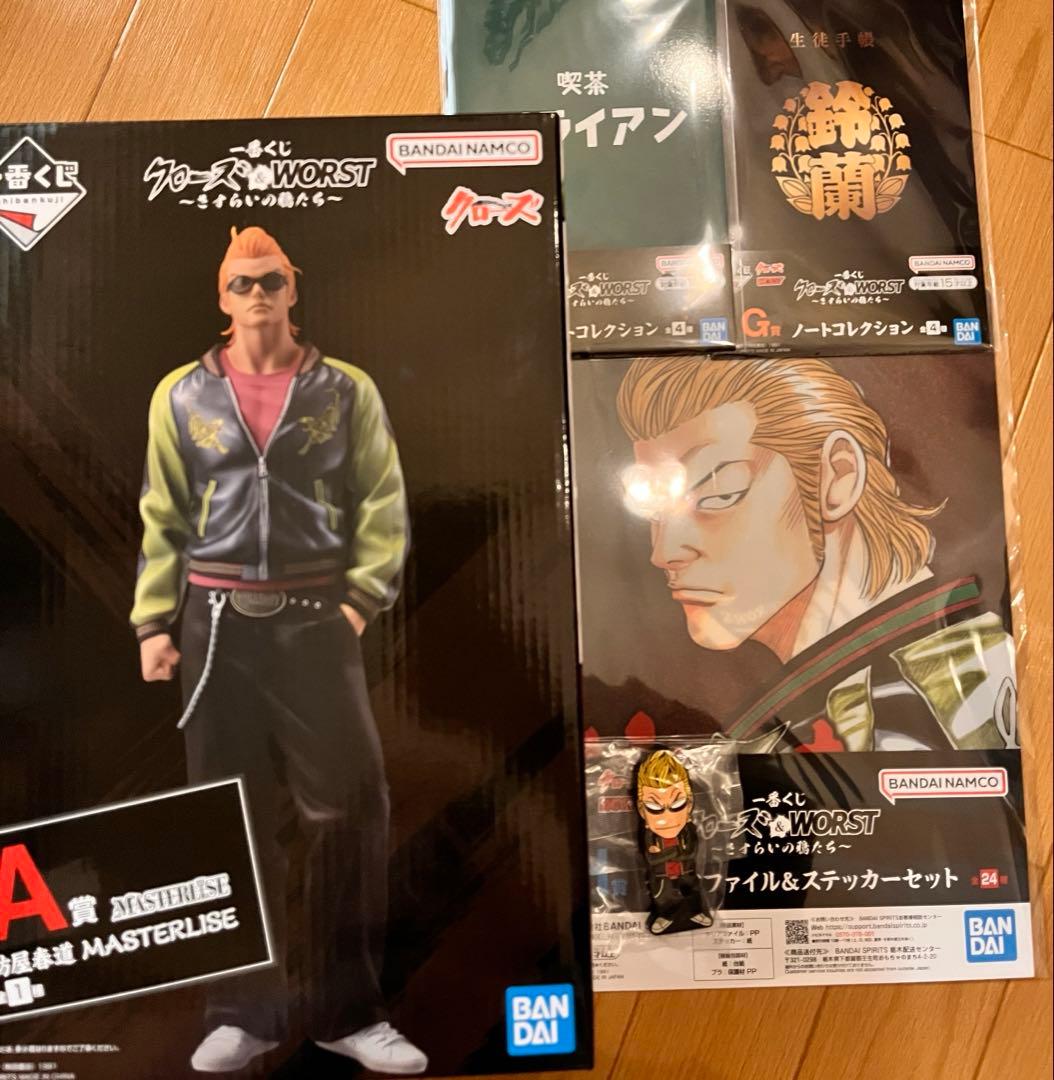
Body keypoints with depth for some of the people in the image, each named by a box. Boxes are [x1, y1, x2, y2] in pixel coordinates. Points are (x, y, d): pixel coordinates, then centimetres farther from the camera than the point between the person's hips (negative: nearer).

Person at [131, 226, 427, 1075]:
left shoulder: (347, 390, 6)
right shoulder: (182, 395, 10)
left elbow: (383, 503, 1)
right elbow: (163, 518, 9)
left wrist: (362, 597, -9)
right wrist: (155, 622, 2)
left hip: (316, 620, -1)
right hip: (217, 624, 2)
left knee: (350, 809, -1)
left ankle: (350, 1010, 18)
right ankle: (245, 1011, 25)